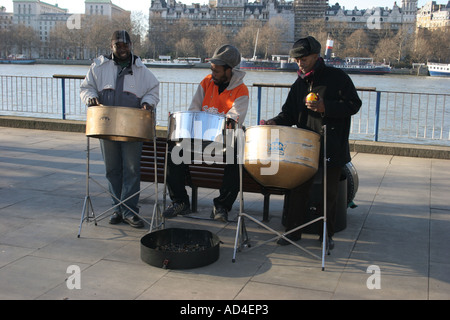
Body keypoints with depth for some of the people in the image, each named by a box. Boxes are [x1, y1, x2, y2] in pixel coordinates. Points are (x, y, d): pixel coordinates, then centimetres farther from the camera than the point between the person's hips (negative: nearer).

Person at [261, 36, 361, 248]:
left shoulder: (337, 78, -4)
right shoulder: (299, 84, 10)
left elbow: (354, 104, -8)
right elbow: (290, 113, 10)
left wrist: (326, 107, -19)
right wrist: (274, 123, -9)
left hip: (333, 148, -3)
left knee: (330, 193, 8)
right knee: (298, 189, 4)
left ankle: (327, 234, 22)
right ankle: (292, 231, 17)